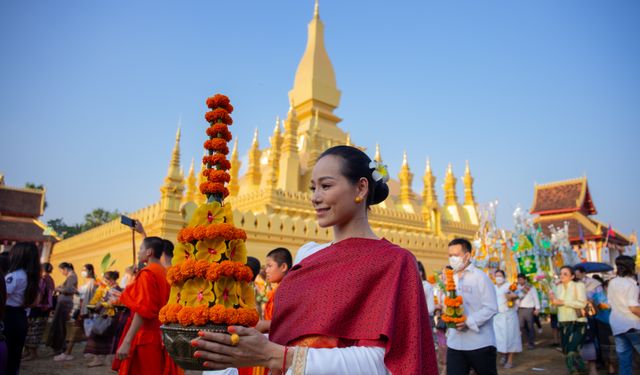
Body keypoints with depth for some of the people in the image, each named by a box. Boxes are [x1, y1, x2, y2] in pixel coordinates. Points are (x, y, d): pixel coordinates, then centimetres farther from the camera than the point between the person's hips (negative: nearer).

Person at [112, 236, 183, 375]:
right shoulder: (165, 273, 10)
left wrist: (127, 341, -24)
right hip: (160, 334, 8)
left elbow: (142, 310, -22)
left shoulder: (147, 273, -14)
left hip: (145, 336, -8)